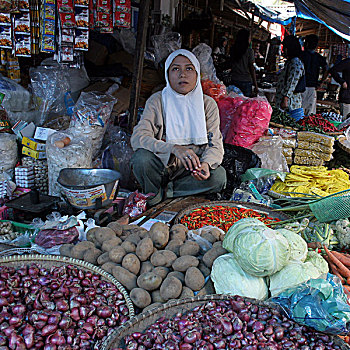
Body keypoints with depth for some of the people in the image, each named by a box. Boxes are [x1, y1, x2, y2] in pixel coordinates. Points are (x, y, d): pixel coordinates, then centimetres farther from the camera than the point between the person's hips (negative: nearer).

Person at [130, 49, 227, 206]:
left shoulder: (208, 104, 1)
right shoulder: (157, 101, -5)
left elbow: (215, 144, -5)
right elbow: (138, 137, -18)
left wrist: (206, 163, -30)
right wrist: (174, 149, -35)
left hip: (190, 170, 2)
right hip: (162, 167, -1)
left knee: (219, 176, -27)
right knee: (141, 157, -32)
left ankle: (165, 191, -10)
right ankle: (154, 195, -3)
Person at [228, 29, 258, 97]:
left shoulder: (233, 49, 3)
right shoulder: (249, 51, -8)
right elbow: (251, 68, -8)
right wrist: (255, 85, -4)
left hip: (234, 81, 4)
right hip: (246, 81, -4)